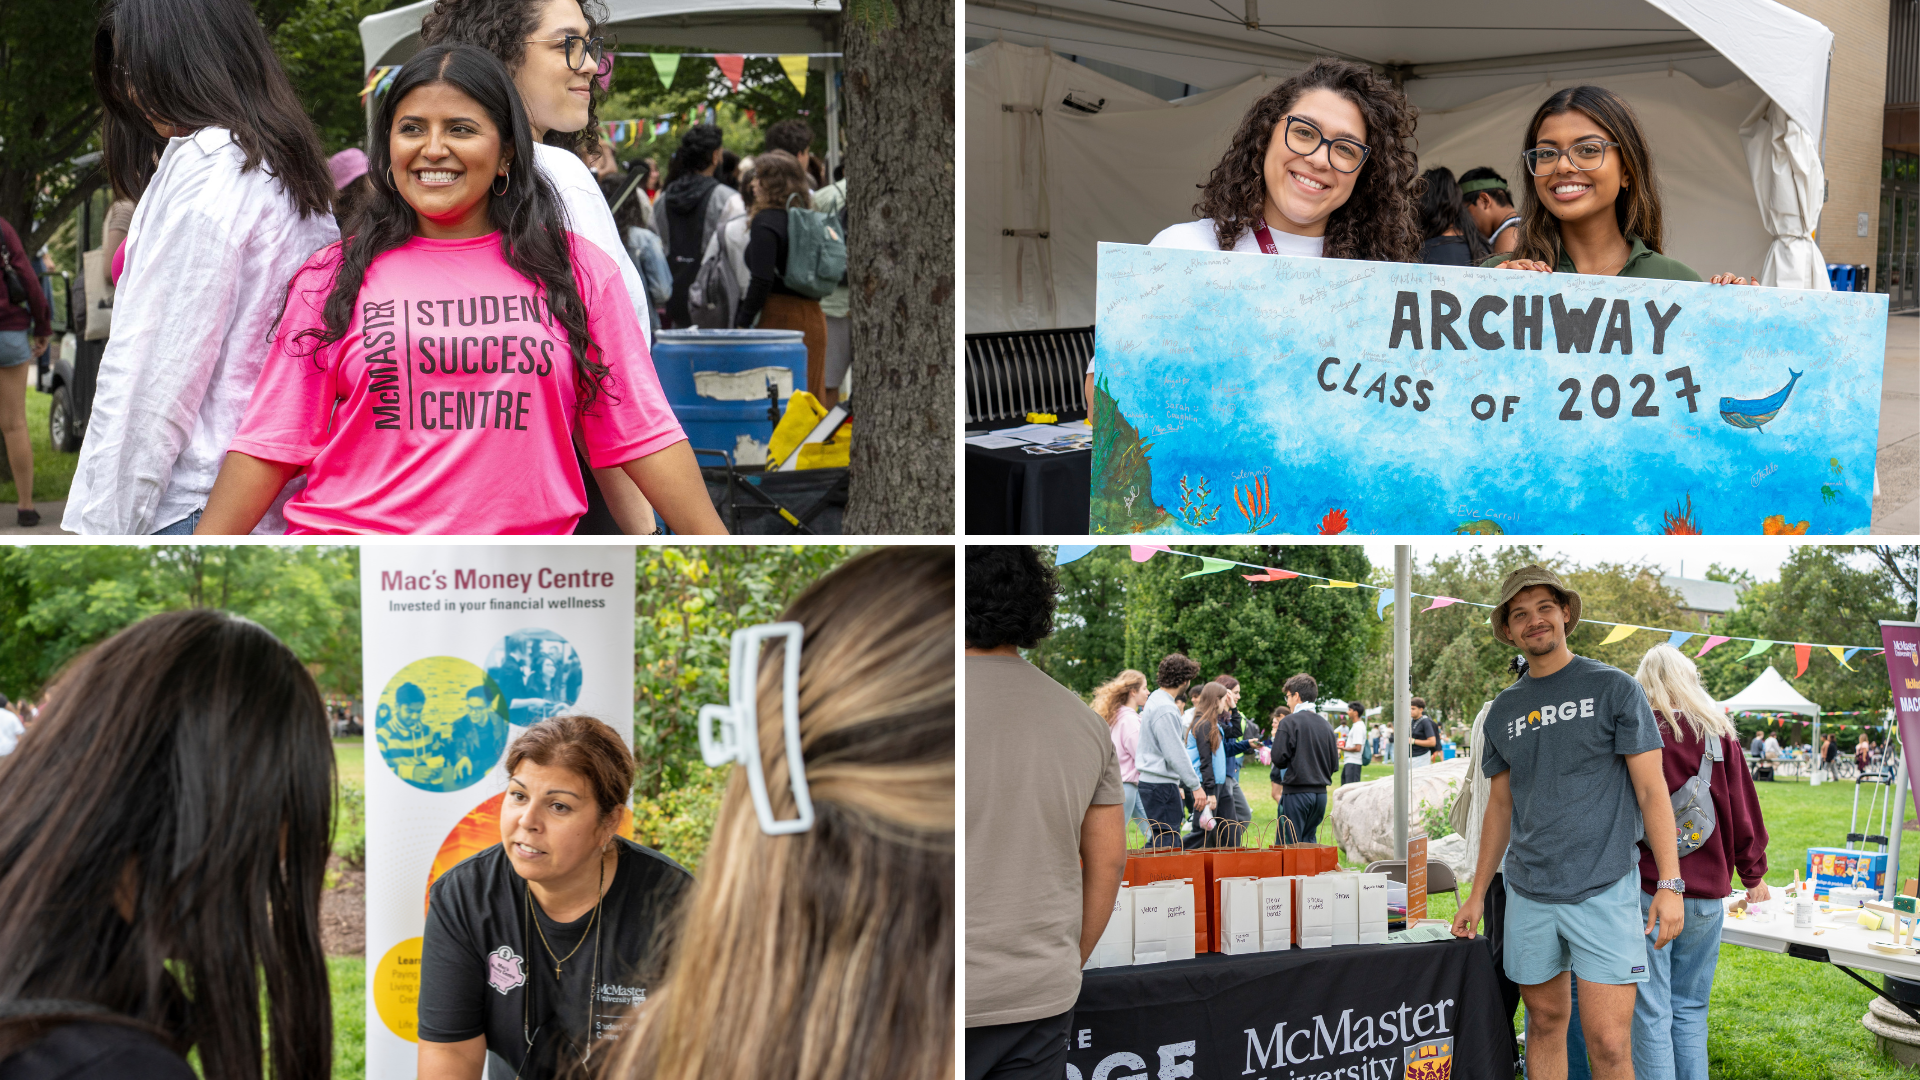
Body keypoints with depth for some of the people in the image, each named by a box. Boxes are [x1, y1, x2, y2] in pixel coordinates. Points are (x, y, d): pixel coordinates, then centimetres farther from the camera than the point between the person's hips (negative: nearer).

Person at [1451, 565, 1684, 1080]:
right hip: (1528, 896, 4)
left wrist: (1670, 883, -11)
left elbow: (1651, 789, -3)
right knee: (1545, 1022, 10)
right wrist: (1477, 894, 15)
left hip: (1603, 891, -4)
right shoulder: (1504, 709, 13)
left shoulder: (1614, 688, 1)